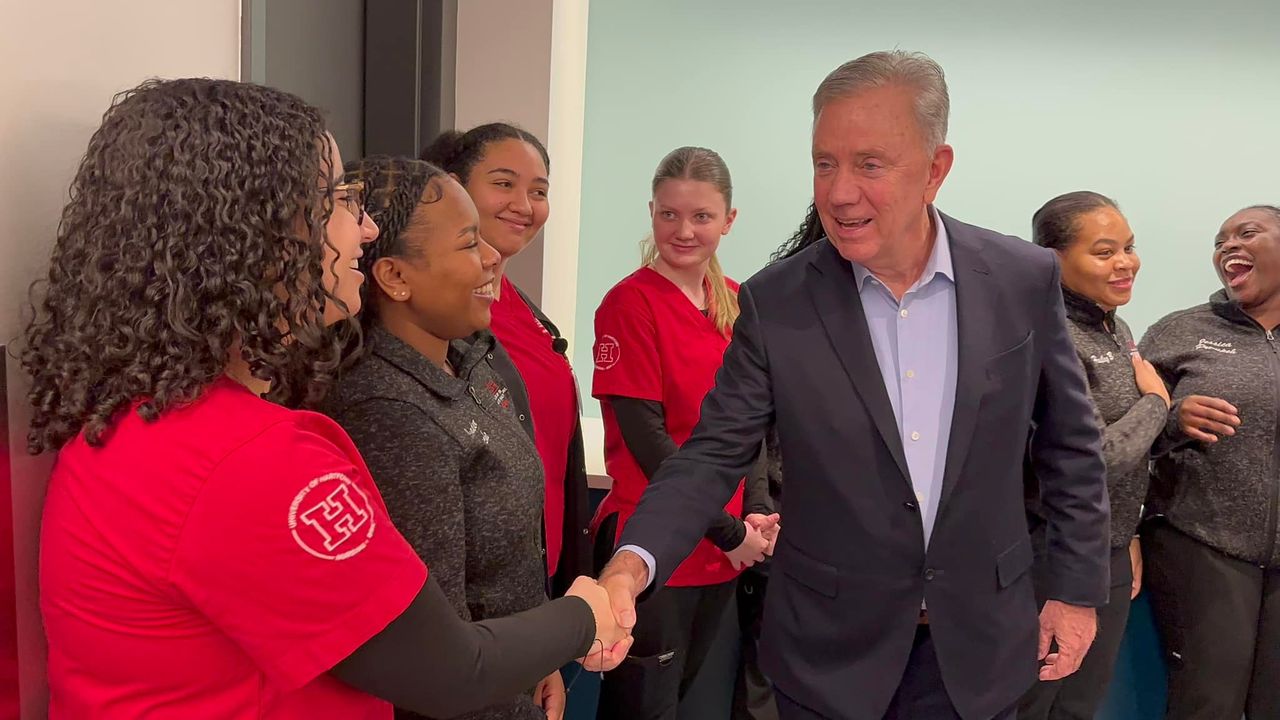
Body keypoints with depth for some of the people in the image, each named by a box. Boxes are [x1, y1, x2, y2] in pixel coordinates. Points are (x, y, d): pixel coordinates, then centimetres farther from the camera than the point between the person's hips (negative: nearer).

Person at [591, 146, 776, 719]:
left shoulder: (735, 303, 5)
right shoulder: (629, 303, -14)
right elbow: (646, 437, -17)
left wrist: (757, 511, -4)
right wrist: (728, 531, -13)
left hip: (723, 547, 6)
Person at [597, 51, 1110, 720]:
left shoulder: (1025, 279, -8)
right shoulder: (774, 302, -12)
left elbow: (1070, 446, 2)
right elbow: (714, 453, -11)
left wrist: (1076, 590, 3)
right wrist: (631, 564, -26)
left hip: (978, 643, 1)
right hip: (831, 650, 0)